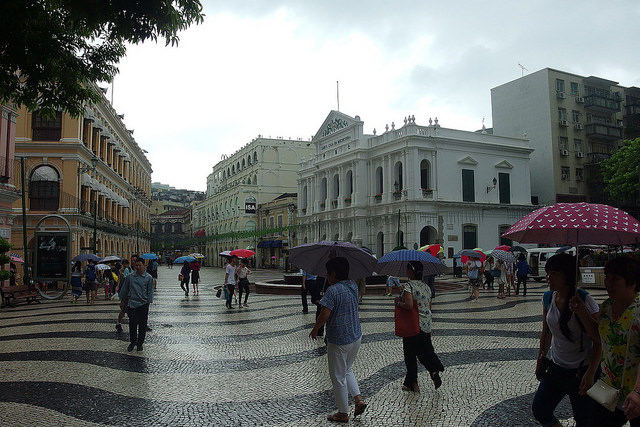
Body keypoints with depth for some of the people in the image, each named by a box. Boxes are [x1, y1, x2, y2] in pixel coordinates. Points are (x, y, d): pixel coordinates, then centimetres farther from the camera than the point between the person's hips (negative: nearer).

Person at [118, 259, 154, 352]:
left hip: (143, 304, -1)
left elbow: (150, 291, 2)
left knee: (142, 325, 5)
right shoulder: (130, 277, 4)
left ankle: (140, 343, 18)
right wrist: (122, 299, 13)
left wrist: (148, 302, -3)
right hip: (131, 303, 1)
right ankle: (133, 342, 18)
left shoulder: (148, 278, 0)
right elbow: (124, 289, 13)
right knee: (132, 323, 1)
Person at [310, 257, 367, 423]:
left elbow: (324, 315, -24)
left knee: (338, 377, 8)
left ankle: (343, 413, 21)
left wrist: (314, 330, -8)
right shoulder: (353, 286, 1)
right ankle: (358, 399, 16)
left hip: (338, 341, -8)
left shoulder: (333, 290, -22)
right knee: (347, 370, 28)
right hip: (356, 337, 8)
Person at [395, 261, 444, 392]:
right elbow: (429, 306, 15)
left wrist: (399, 303, -10)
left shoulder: (408, 285, -16)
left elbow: (409, 305, -28)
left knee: (410, 355, 7)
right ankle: (434, 371, -3)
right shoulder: (427, 287, 7)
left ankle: (412, 384, 14)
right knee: (425, 351, 19)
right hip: (427, 326, 7)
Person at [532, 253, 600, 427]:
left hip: (581, 371, -6)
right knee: (539, 410, 9)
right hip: (555, 367, 6)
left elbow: (598, 341, -17)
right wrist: (540, 360, 14)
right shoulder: (548, 297, -2)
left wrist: (590, 373, -21)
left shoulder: (585, 302, -20)